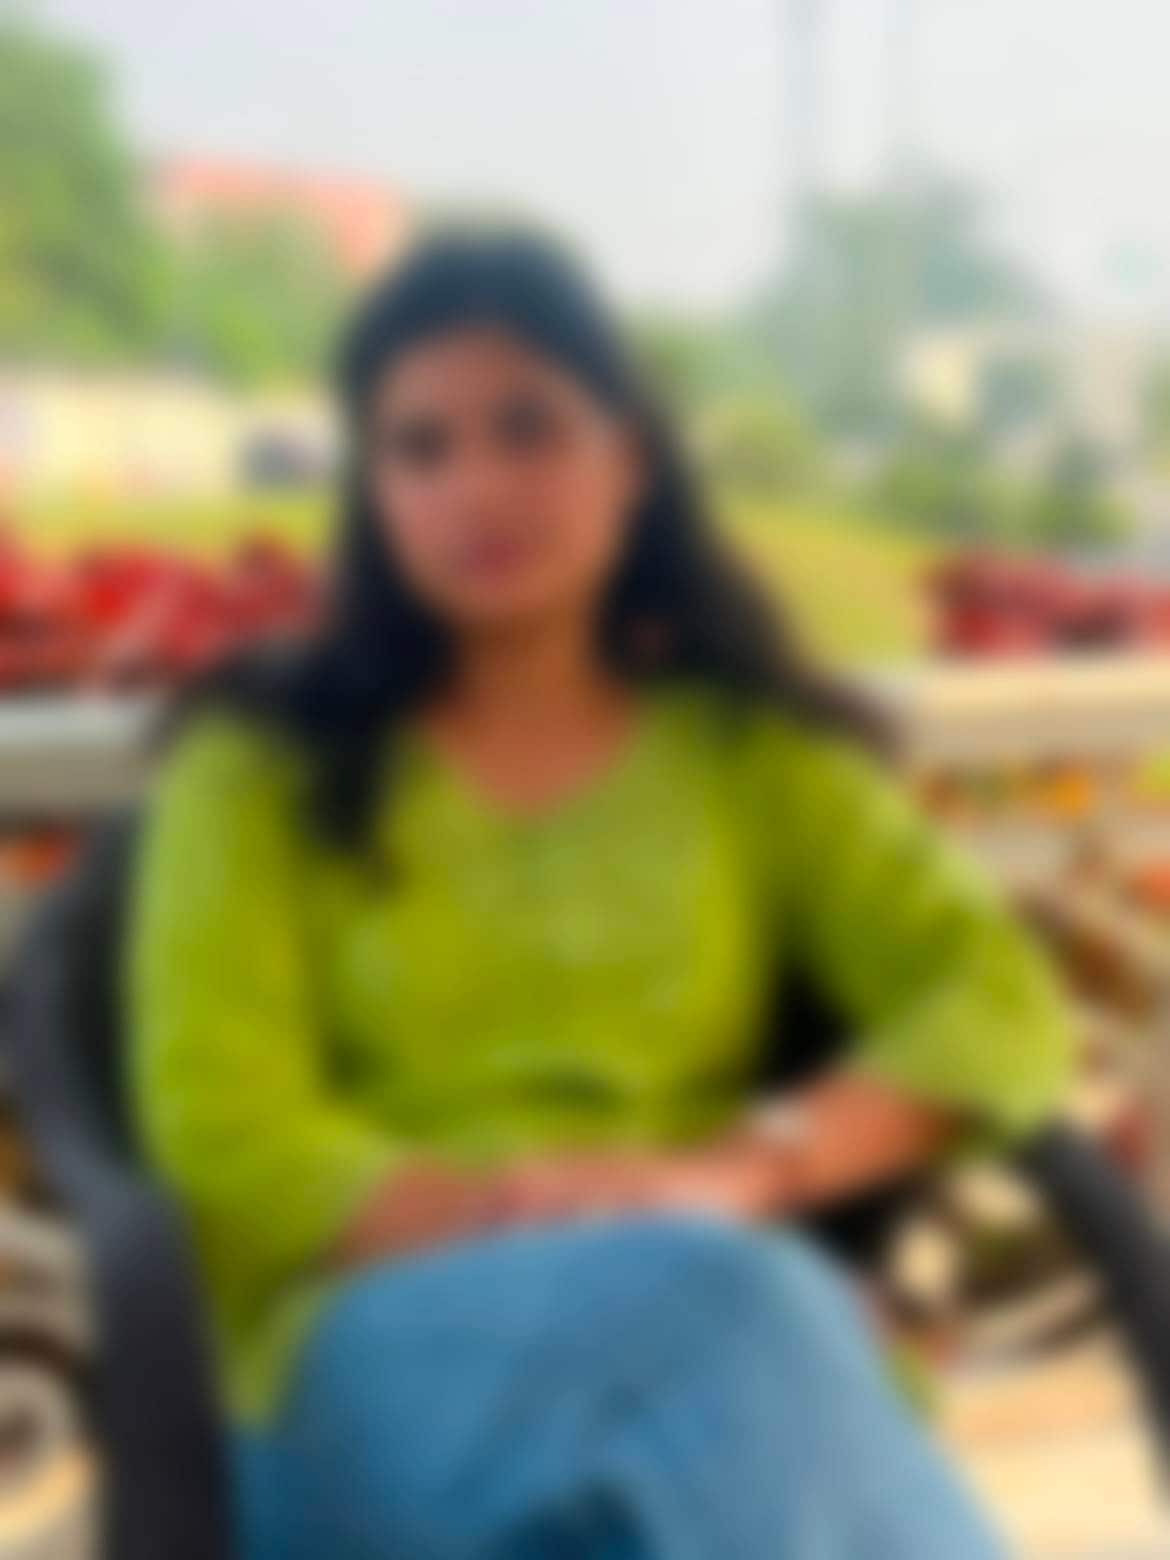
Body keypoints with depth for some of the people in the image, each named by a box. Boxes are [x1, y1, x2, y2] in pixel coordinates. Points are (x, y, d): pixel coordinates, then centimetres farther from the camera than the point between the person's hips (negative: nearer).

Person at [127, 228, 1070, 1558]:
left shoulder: (754, 750, 19)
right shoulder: (260, 771, 13)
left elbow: (1004, 1009, 6)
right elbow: (222, 1134, 1)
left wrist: (751, 1168, -13)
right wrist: (511, 1223, -18)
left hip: (726, 1313, 2)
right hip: (369, 1335, -1)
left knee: (740, 1330, -37)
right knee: (696, 1315, -36)